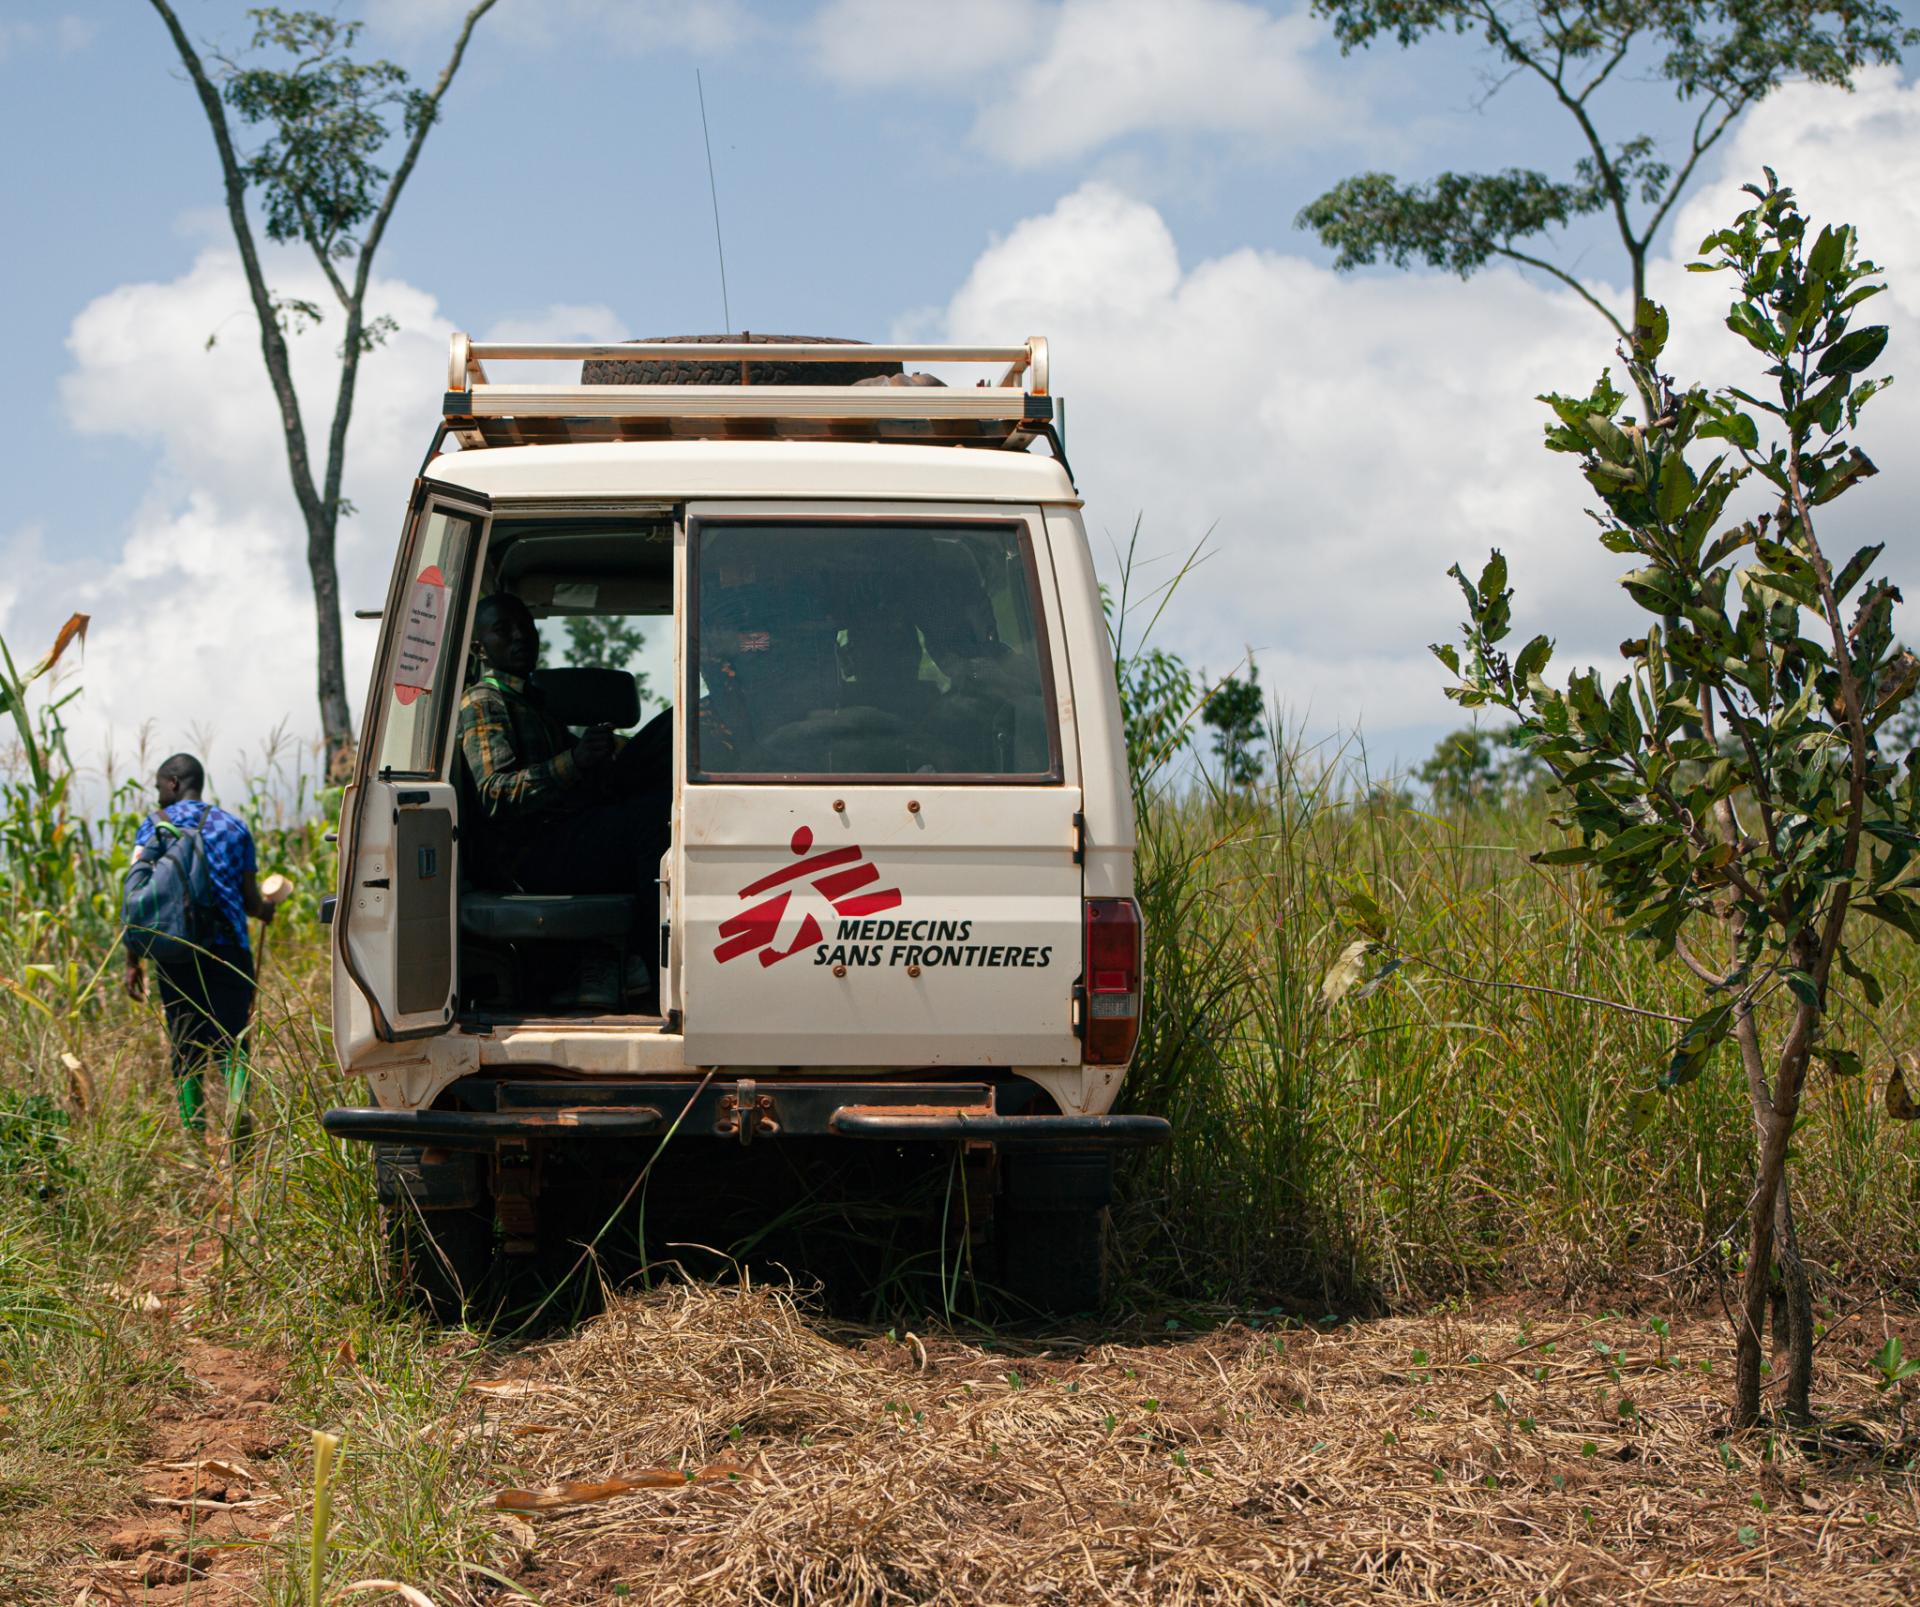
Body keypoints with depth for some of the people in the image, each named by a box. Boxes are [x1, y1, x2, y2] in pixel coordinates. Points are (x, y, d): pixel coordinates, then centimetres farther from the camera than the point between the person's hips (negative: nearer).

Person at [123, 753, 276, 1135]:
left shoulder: (152, 828, 5)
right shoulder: (233, 828, 10)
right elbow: (250, 899, 10)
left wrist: (133, 961, 1)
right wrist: (265, 911, 34)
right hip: (228, 948, 0)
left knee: (185, 1046, 8)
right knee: (233, 1037, 1)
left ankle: (194, 1129, 7)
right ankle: (238, 1101, -25)